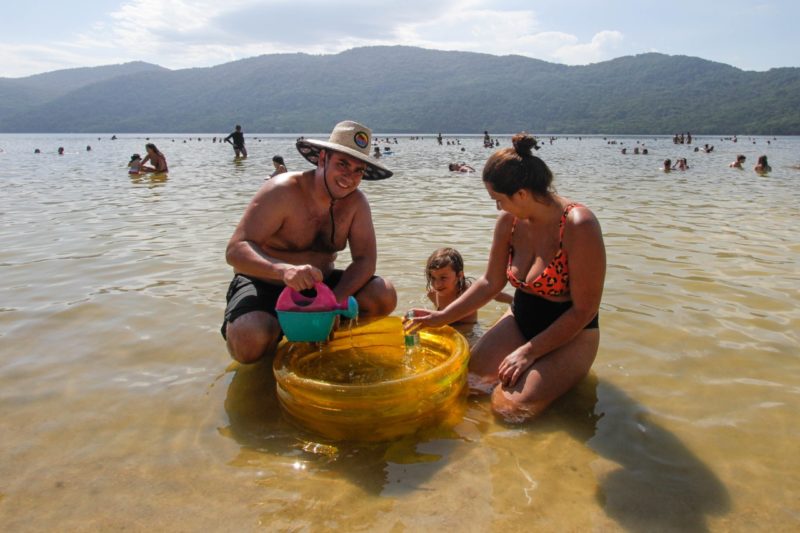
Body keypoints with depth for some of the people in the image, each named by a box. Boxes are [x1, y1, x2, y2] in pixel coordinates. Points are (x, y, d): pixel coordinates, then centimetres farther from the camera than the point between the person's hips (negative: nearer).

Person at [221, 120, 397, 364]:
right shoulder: (282, 191, -21)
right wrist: (283, 270, -47)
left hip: (318, 284, 4)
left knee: (385, 297, -16)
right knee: (250, 342, -34)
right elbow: (235, 250, -27)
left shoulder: (356, 202, -6)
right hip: (264, 284, -4)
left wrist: (336, 300, -29)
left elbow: (365, 260, -10)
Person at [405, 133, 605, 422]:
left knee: (511, 408, -22)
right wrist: (443, 316, 1)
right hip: (520, 319, 6)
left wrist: (529, 351, -19)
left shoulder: (579, 226, -25)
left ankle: (563, 374, 8)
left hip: (570, 334, -6)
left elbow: (584, 311, -20)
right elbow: (491, 282, 6)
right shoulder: (509, 221, -6)